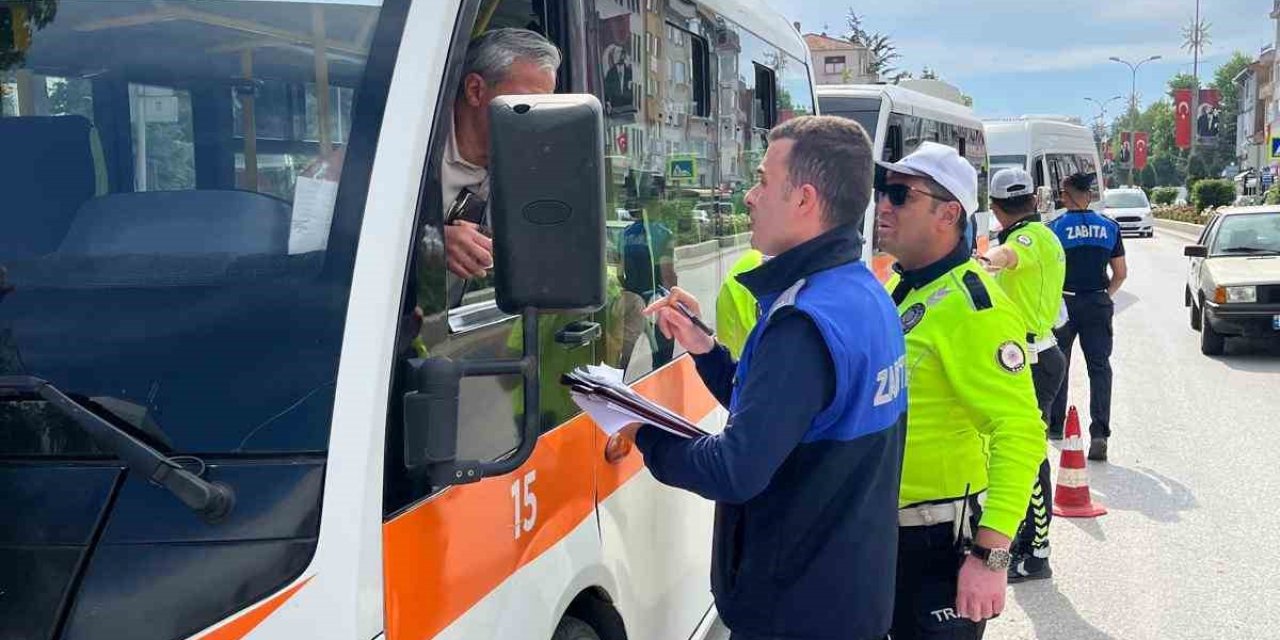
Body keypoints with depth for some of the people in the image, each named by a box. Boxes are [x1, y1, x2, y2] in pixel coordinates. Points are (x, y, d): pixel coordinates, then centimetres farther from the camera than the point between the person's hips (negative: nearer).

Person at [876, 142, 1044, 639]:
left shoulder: (970, 305, -20)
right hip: (882, 527, 9)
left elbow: (1020, 434, -25)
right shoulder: (894, 288, 8)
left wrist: (991, 555, -30)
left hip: (939, 540, -8)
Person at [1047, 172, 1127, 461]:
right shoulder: (1109, 227, 1)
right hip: (1098, 303, 2)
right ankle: (1099, 433, -10)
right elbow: (1121, 273, 4)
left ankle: (1055, 425, 26)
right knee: (1099, 365, 2)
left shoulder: (1054, 228, -9)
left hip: (1063, 303, -2)